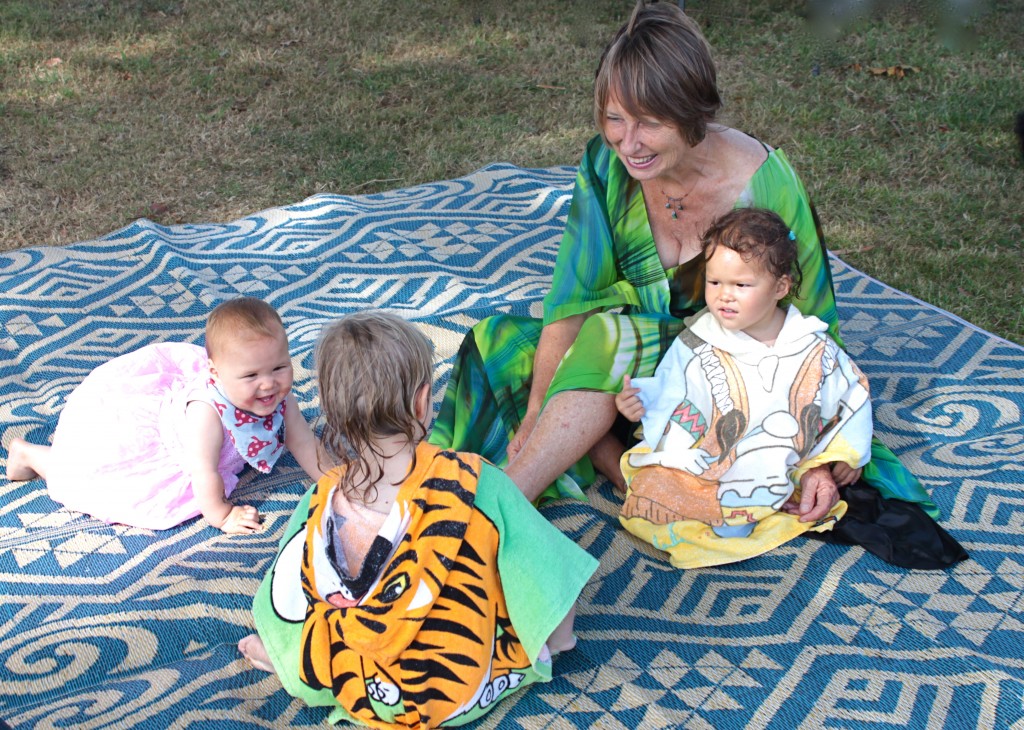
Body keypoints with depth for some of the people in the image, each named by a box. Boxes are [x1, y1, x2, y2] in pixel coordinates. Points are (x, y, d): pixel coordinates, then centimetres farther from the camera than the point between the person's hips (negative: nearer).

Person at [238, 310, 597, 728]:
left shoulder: (318, 507, -17)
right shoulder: (475, 482, -24)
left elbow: (284, 609, -4)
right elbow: (540, 569, -12)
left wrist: (273, 652, 18)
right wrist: (558, 638, 7)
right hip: (467, 694, -1)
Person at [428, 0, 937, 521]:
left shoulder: (764, 185, -25)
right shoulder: (607, 164, -14)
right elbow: (573, 299, -14)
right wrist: (535, 415, -21)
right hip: (644, 347, 5)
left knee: (611, 339, -33)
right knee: (499, 342, -17)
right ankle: (642, 486, -27)